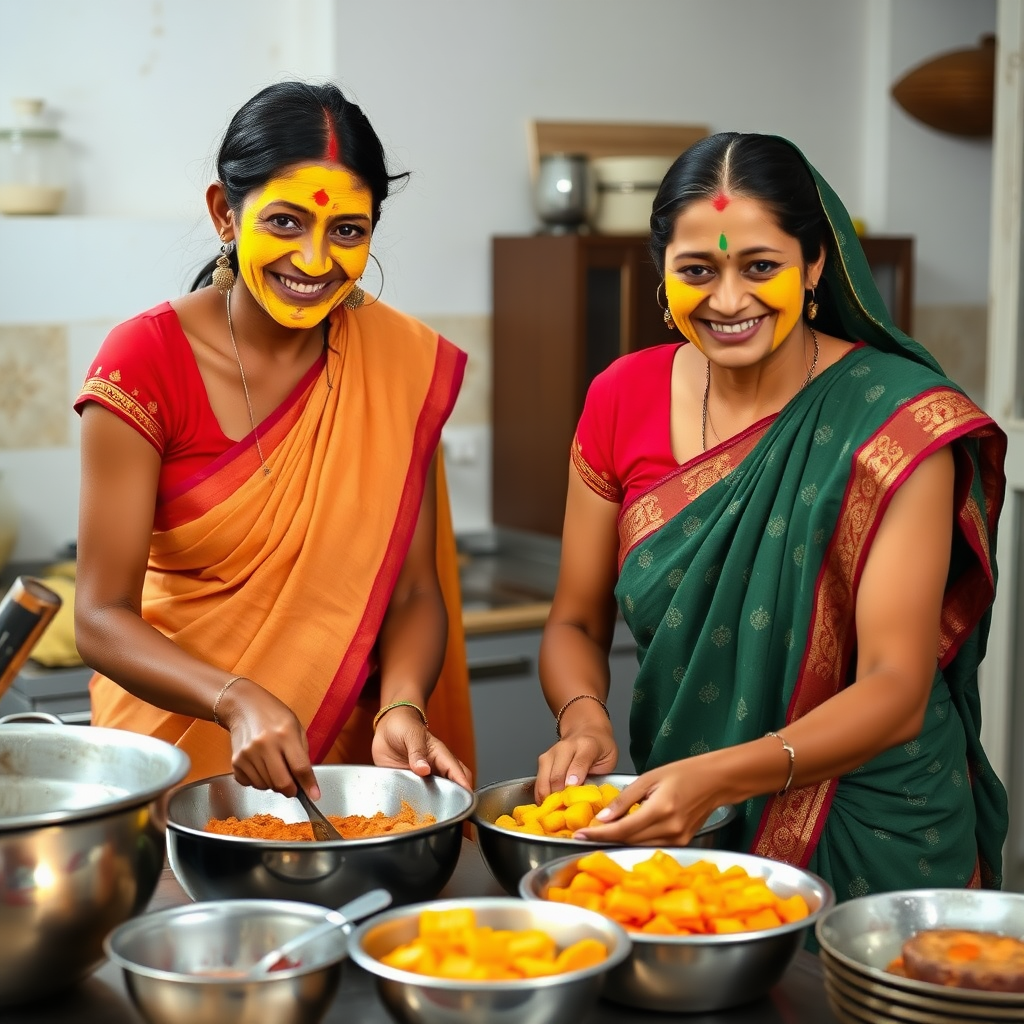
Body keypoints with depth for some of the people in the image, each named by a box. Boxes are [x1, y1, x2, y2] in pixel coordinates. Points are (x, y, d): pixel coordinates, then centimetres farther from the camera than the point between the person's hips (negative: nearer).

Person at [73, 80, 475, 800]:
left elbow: (414, 591, 2)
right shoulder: (145, 361, -10)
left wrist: (401, 708, -18)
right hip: (173, 761, -1)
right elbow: (103, 618, -12)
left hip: (341, 761, 2)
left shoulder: (407, 363, -1)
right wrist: (238, 701, -28)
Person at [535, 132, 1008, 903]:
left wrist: (720, 777, -31)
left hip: (869, 840, -3)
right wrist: (583, 721, -15)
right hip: (676, 823, 3)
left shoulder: (899, 422, -12)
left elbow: (897, 691, -17)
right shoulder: (624, 400, 0)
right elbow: (576, 623, 7)